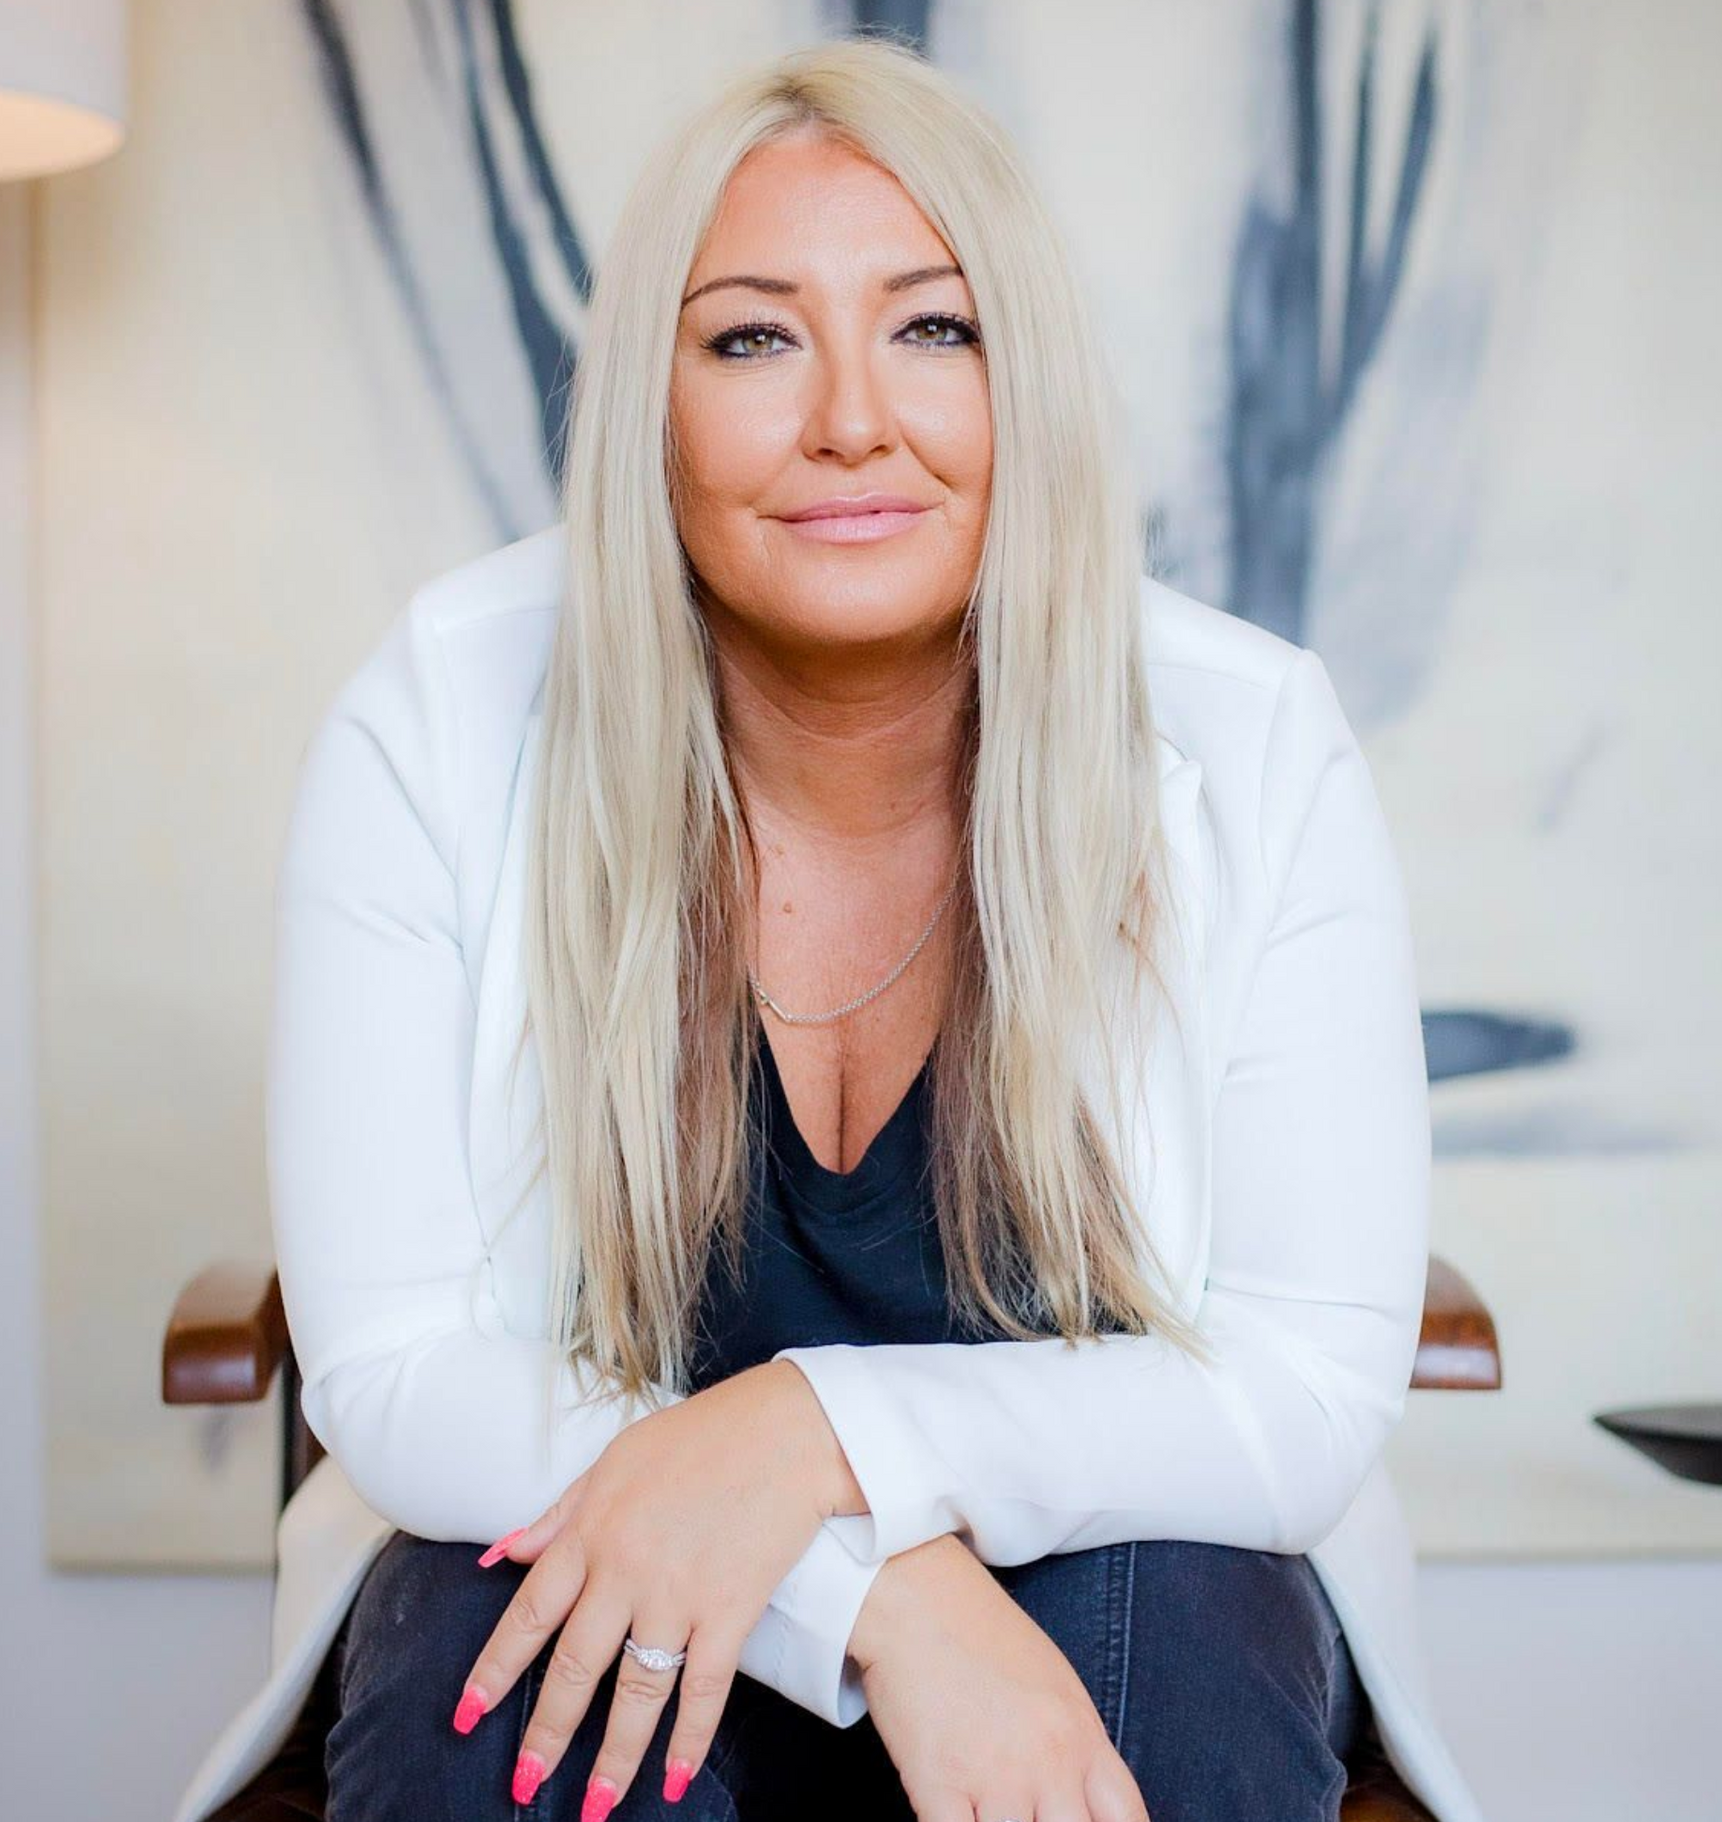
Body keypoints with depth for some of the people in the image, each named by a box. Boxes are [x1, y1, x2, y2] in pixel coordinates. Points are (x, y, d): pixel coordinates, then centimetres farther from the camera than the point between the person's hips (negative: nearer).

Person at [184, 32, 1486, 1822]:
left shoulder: (1249, 751, -14)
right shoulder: (439, 728, -15)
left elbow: (1319, 1384, -14)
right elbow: (392, 1366, -16)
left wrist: (824, 1432, -30)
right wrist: (881, 1587, -31)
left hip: (1096, 1561, 1)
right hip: (577, 1548, 0)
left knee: (1181, 1623, -31)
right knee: (491, 1668, -32)